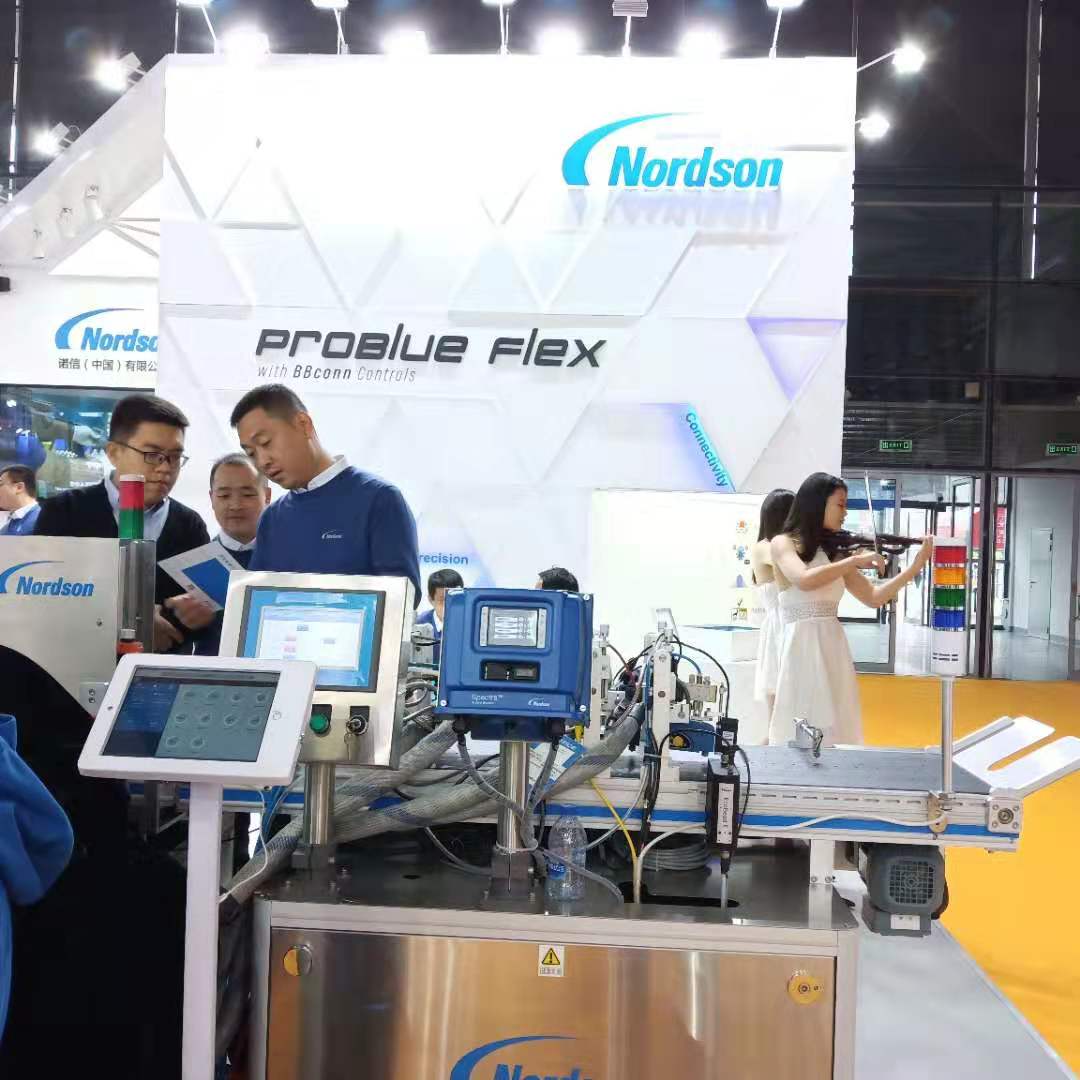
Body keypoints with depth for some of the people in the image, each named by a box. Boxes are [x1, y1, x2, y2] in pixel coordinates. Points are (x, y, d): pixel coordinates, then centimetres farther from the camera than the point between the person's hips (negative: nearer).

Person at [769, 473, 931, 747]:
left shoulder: (835, 552, 15)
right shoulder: (783, 543, -1)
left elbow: (874, 598, 11)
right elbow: (804, 581, -20)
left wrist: (916, 565, 4)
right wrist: (856, 560, -15)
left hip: (834, 650, 6)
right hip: (802, 649, -6)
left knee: (836, 736, 5)